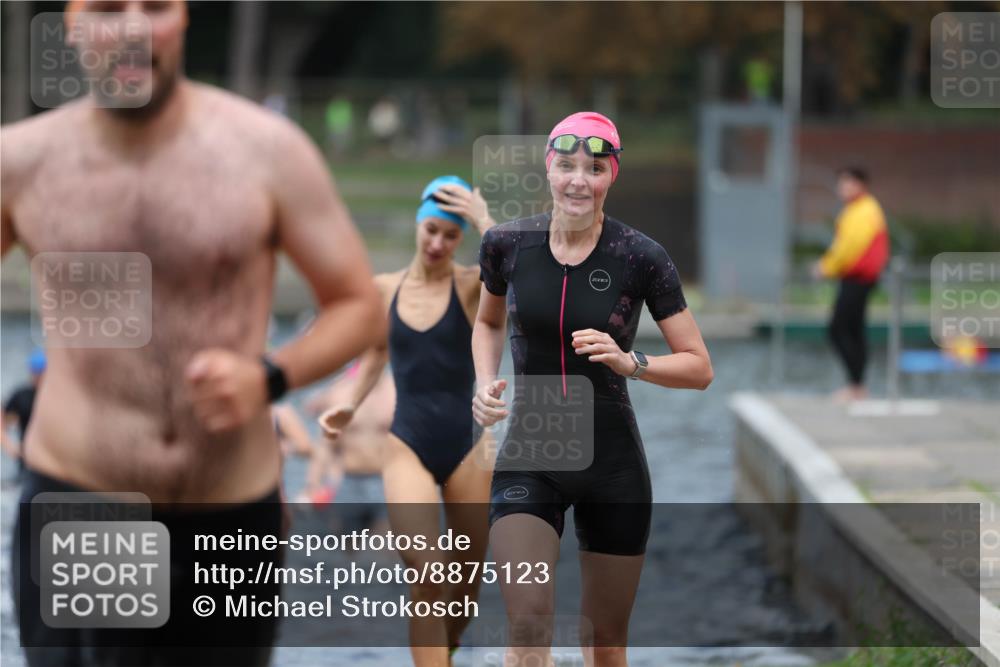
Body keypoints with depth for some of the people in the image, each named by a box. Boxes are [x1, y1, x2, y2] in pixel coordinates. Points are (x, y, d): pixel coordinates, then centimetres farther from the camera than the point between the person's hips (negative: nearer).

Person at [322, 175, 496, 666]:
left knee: (467, 580, 12)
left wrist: (483, 220, -23)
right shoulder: (384, 289, 4)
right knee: (426, 580, -15)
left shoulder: (470, 285, -5)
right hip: (408, 447, 0)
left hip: (466, 448, 0)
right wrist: (351, 406, 9)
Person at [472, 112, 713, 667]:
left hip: (612, 462, 0)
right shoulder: (507, 244, -3)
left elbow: (699, 367, -4)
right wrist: (485, 383, 0)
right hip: (527, 461, 0)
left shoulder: (641, 257, -9)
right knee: (528, 621, -19)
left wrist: (629, 363, -22)